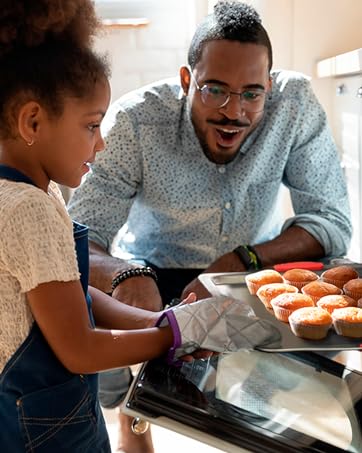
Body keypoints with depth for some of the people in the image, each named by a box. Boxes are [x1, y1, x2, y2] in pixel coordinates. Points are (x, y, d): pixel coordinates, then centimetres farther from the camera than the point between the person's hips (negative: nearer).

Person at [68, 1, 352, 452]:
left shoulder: (296, 103, -19)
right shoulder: (135, 120, -24)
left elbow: (332, 221, -17)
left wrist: (242, 260, -32)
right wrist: (126, 276, -48)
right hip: (153, 275, 0)